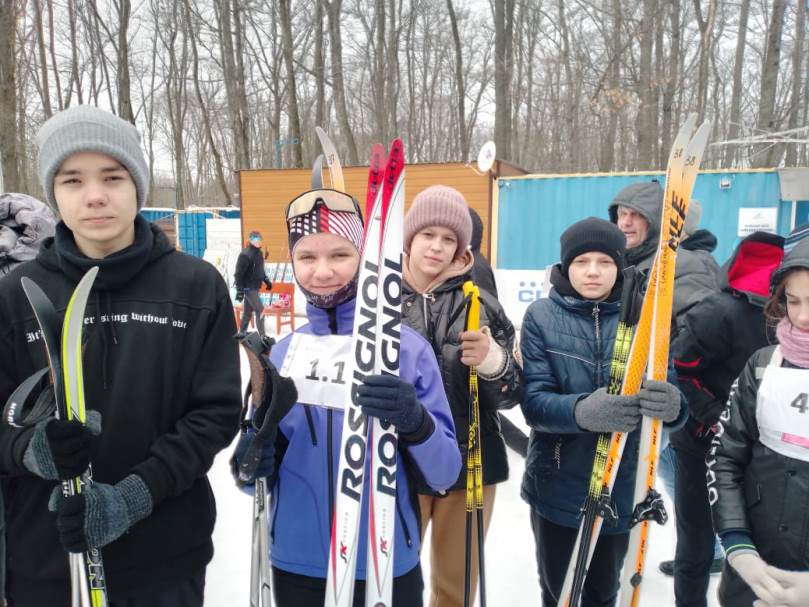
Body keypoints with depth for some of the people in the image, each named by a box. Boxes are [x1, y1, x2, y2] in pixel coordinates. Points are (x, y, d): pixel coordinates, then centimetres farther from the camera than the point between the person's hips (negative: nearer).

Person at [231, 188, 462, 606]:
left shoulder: (407, 346, -13)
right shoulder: (281, 353, -4)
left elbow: (443, 474, -11)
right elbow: (258, 478, 4)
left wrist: (415, 422, -30)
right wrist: (254, 464, -18)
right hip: (296, 565, 3)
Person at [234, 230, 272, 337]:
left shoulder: (259, 253, 10)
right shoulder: (245, 255, -18)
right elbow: (238, 274, -20)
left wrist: (266, 281, 21)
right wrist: (239, 290, -22)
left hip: (255, 287, 9)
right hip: (248, 288, -9)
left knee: (248, 311, 15)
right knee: (260, 310, -11)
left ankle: (241, 333, 26)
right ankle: (263, 336, -7)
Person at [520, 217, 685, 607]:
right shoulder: (541, 316, -7)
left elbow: (674, 402, -8)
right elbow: (534, 402, -14)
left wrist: (671, 405, -33)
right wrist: (582, 410, -35)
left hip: (620, 488, 1)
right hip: (556, 488, -1)